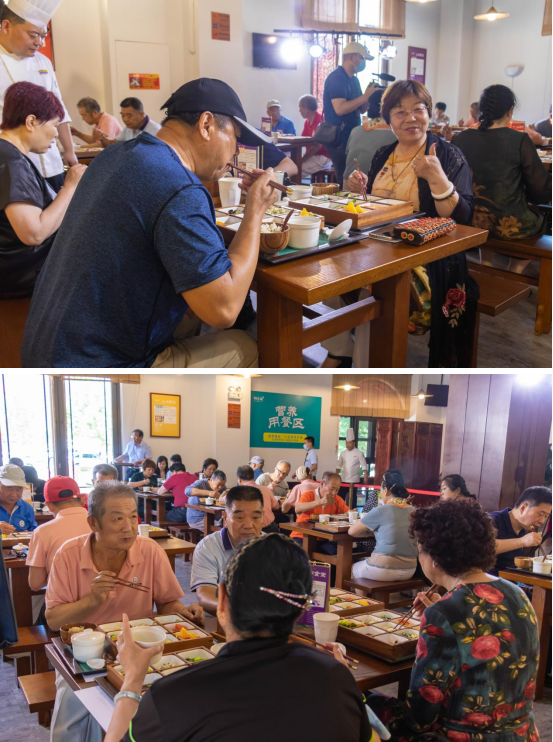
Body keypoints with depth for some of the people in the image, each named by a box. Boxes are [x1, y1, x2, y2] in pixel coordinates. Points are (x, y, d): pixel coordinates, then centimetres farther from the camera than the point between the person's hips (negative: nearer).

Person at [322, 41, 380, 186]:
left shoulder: (353, 80, 16)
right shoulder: (336, 78, -13)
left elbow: (361, 109, 17)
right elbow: (340, 109, -24)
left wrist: (370, 95, -1)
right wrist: (365, 96, -20)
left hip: (351, 136, 9)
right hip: (339, 139, -9)